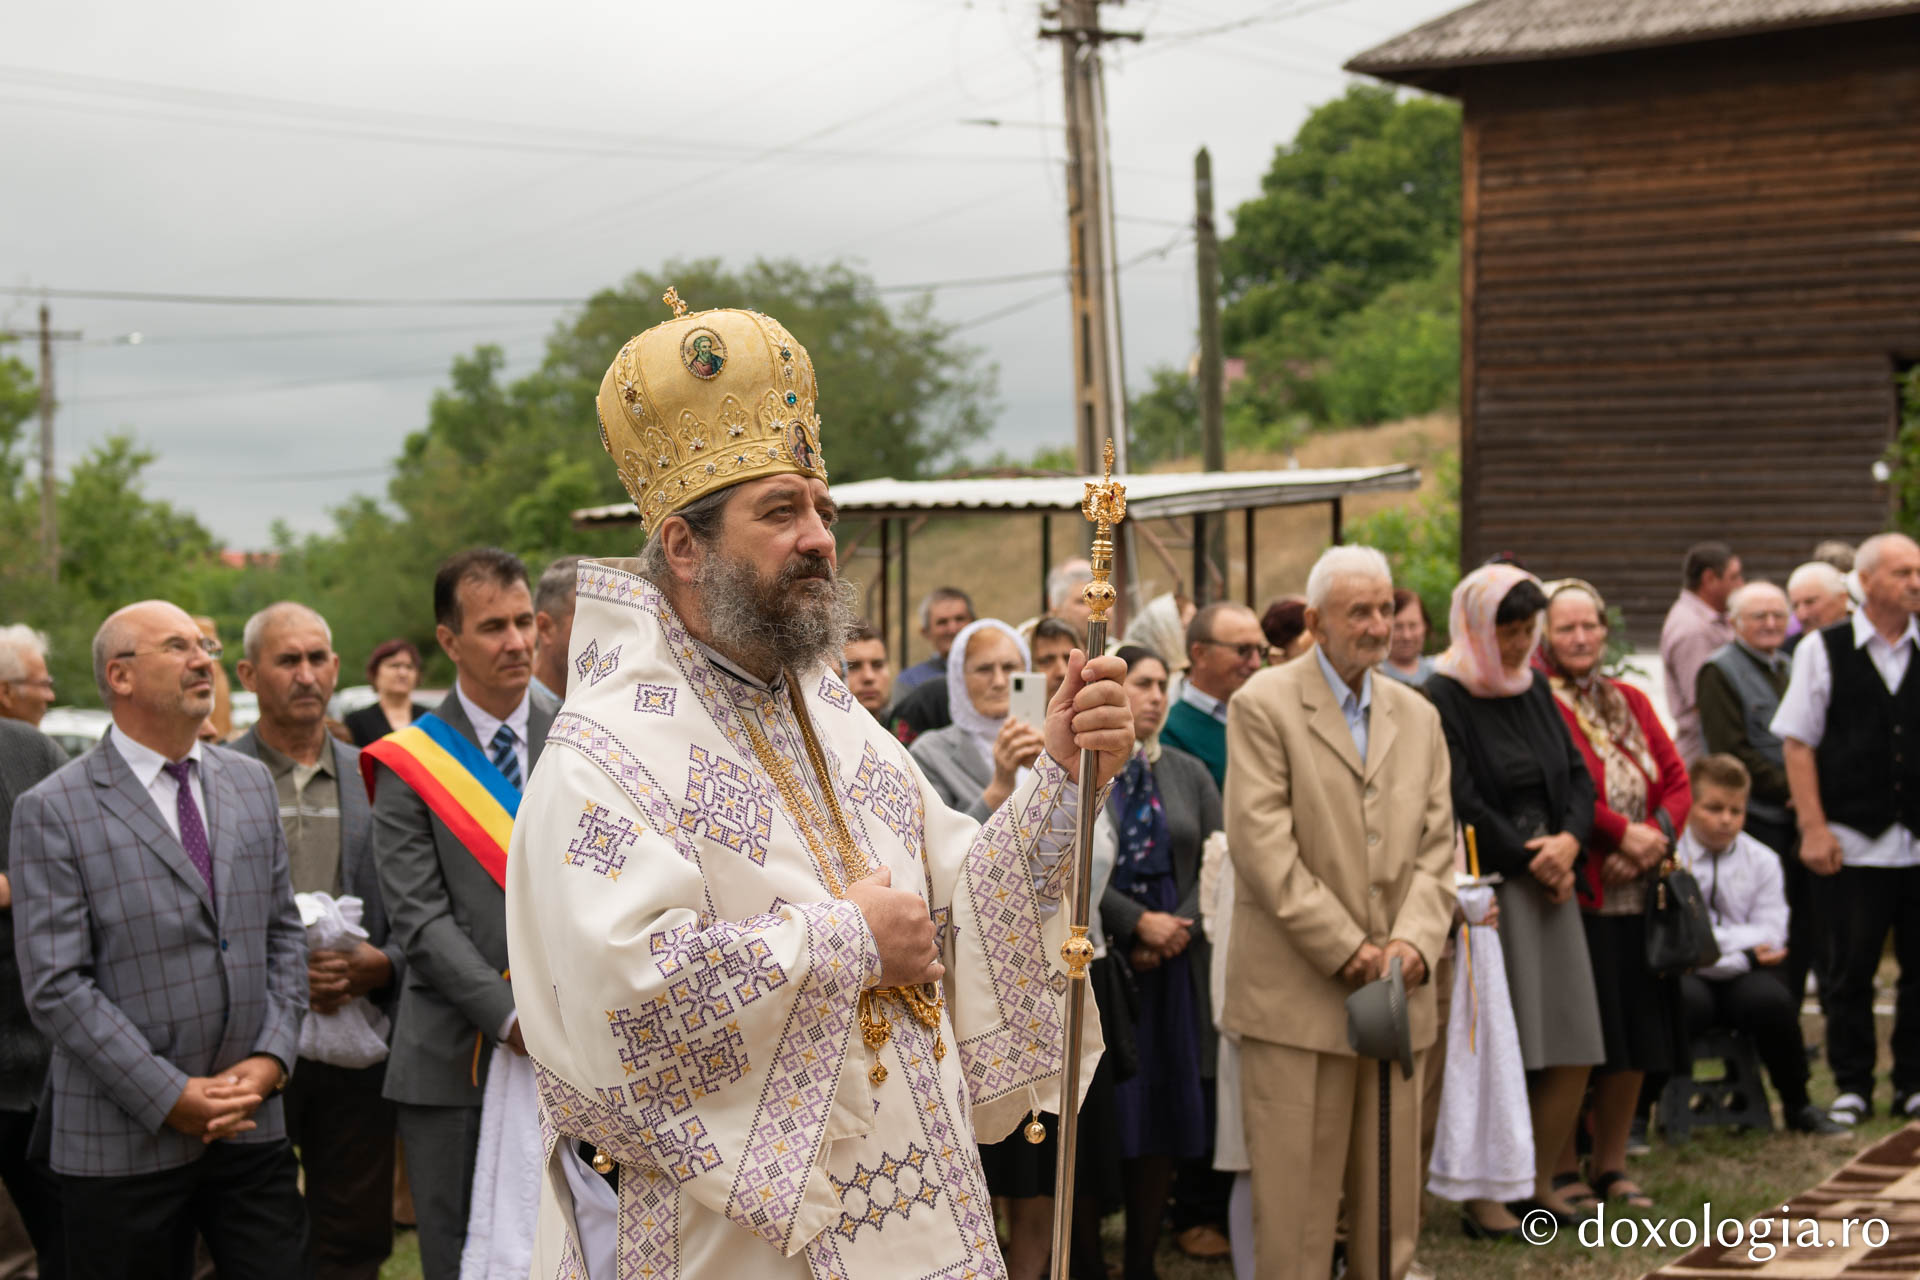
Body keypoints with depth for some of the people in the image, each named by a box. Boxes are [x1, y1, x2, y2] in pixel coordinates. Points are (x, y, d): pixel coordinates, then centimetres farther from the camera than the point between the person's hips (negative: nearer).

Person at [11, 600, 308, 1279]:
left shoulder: (251, 783, 11)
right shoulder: (53, 812, -7)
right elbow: (56, 986, -11)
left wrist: (271, 1058, -2)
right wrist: (170, 1097, -14)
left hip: (253, 1125, 4)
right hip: (125, 1142, -4)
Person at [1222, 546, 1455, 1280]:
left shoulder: (1418, 717, 14)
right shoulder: (1263, 706, -4)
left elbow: (1435, 848, 10)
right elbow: (1264, 848, -12)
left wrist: (1413, 941, -7)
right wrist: (1348, 950, -14)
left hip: (1396, 994, 5)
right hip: (1296, 995, -5)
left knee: (1391, 1196, 10)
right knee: (1295, 1199, -2)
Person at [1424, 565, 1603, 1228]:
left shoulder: (1534, 687, 14)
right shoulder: (1442, 698, -8)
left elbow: (1577, 773, 13)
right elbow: (1461, 805, -14)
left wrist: (1569, 840, -5)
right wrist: (1531, 862, -8)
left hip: (1551, 881, 7)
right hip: (1489, 888, -7)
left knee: (1572, 1048, 4)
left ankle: (1539, 1183, 17)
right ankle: (1481, 1192, 4)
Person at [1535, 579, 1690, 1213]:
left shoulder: (1632, 702, 17)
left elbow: (1676, 780, 12)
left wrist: (1658, 833, -6)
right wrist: (1621, 832, -16)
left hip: (1639, 893, 7)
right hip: (1576, 894, -7)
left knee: (1636, 1040, 9)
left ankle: (1611, 1165, 21)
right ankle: (1563, 1170, 8)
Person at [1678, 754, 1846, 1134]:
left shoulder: (1761, 860, 8)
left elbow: (1769, 937, 0)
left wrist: (1719, 937, -15)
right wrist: (1742, 957, -14)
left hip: (1742, 979, 3)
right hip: (1685, 975, -3)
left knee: (1771, 998, -30)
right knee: (1687, 1000, -37)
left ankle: (1797, 1106, -7)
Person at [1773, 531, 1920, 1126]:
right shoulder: (1822, 650, 1)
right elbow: (1797, 742, 0)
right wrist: (1813, 828, -7)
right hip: (1854, 842, -2)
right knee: (1851, 970, 3)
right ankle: (1852, 1085, 15)